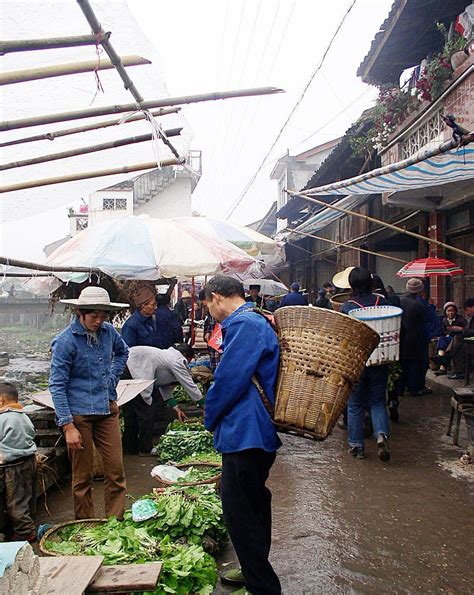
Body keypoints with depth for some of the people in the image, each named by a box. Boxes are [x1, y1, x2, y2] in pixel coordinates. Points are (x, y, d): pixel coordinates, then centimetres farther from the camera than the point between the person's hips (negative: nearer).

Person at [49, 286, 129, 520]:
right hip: (79, 413, -5)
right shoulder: (65, 341, -13)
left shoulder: (108, 331, 2)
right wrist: (68, 426, -15)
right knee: (82, 475, 7)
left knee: (116, 469, 5)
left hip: (107, 408, 5)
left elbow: (122, 352, 24)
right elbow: (57, 385, -12)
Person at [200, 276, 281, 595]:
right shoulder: (258, 322, 14)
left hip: (245, 433, -11)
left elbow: (228, 380, -20)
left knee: (240, 509, 0)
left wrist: (210, 419, -6)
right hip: (259, 431, 11)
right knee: (254, 502, 22)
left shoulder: (243, 325, -19)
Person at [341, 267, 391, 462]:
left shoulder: (347, 307, -11)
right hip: (380, 362, 2)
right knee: (377, 401, 15)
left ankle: (356, 445, 14)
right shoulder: (382, 302, -4)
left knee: (355, 405, 10)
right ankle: (381, 434, -7)